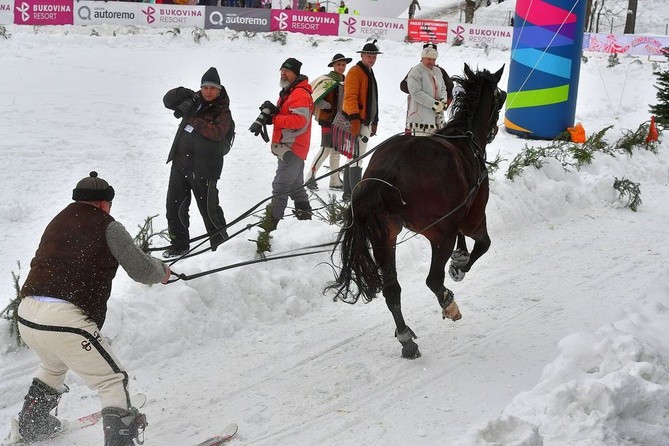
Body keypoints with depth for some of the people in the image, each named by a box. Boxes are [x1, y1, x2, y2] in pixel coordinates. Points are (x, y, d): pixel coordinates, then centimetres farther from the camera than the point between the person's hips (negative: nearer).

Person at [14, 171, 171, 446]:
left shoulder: (57, 222, 17)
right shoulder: (107, 227, 0)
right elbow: (141, 270, -2)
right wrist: (162, 271, 21)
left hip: (26, 315, 7)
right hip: (64, 320, -7)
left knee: (53, 366, 36)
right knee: (113, 381, 6)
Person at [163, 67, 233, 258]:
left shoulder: (223, 112, -6)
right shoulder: (195, 101, 9)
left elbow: (217, 133, -24)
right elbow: (168, 100, 6)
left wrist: (193, 119, -20)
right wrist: (184, 96, -13)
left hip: (204, 168, -6)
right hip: (180, 163, 6)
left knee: (209, 208, -1)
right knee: (174, 205, 10)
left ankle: (221, 245, 15)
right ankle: (179, 243, 24)